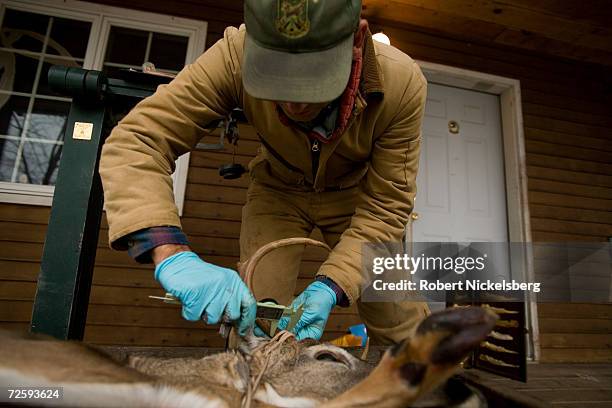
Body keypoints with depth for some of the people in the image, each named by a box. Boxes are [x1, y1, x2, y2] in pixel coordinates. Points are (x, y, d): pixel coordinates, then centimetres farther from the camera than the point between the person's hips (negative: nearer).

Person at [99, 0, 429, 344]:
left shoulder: (403, 84, -29)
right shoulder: (237, 56, -29)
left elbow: (385, 205, -22)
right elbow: (137, 140, -29)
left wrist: (330, 287, -35)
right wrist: (172, 255, -44)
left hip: (354, 193, 1)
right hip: (278, 190, 1)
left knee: (399, 323, -2)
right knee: (252, 320, -7)